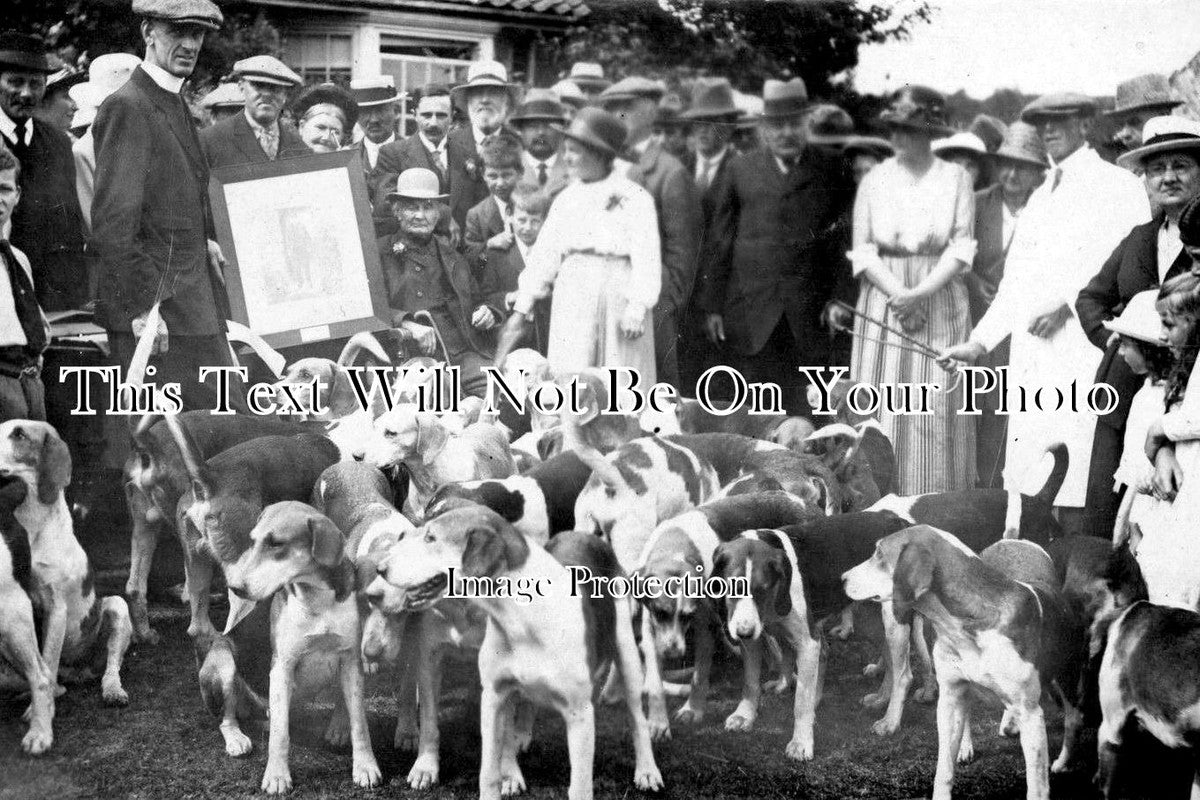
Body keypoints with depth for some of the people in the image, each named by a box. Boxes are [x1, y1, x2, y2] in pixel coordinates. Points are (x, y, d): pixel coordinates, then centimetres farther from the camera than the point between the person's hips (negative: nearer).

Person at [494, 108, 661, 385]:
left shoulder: (634, 198, -3)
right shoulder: (567, 199, 12)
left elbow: (646, 258, -9)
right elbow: (543, 254, 11)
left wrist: (637, 309, -19)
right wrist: (521, 309, 6)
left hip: (618, 300, -4)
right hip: (572, 304, 4)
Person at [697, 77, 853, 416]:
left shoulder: (830, 170, 6)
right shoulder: (741, 170, 8)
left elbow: (846, 242, 5)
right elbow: (718, 241, 8)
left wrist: (841, 301, -4)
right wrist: (713, 306, 4)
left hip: (812, 313, -1)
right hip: (752, 314, 1)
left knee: (808, 410, -1)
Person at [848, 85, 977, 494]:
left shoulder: (955, 178, 3)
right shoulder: (874, 180, 7)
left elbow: (962, 248, -4)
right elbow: (862, 251, 2)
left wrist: (921, 292, -15)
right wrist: (897, 292, -12)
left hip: (940, 303, -1)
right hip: (883, 303, 1)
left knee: (936, 411, -2)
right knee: (882, 413, 0)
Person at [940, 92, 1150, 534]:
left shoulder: (1117, 186, 1)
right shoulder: (1040, 196, 24)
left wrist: (1069, 305, -17)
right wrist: (979, 342, 17)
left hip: (1084, 358, -7)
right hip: (1032, 357, 7)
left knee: (1076, 493, -12)